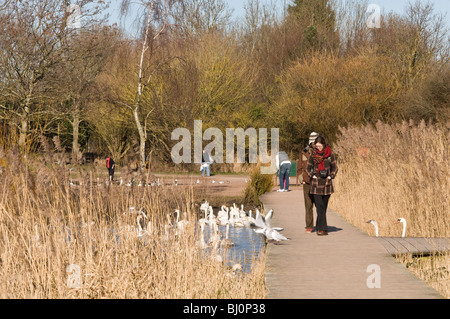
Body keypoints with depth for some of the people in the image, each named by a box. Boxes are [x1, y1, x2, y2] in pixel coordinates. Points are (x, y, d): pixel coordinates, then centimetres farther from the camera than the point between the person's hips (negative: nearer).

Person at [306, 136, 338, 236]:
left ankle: (319, 227, 21)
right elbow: (308, 168, 11)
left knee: (324, 206, 8)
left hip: (327, 183, 1)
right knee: (320, 206, -11)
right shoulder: (313, 155, 2)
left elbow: (335, 168, 9)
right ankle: (323, 229, -15)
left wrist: (330, 176, -4)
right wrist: (312, 176, -3)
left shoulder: (330, 154, 2)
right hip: (316, 184, -1)